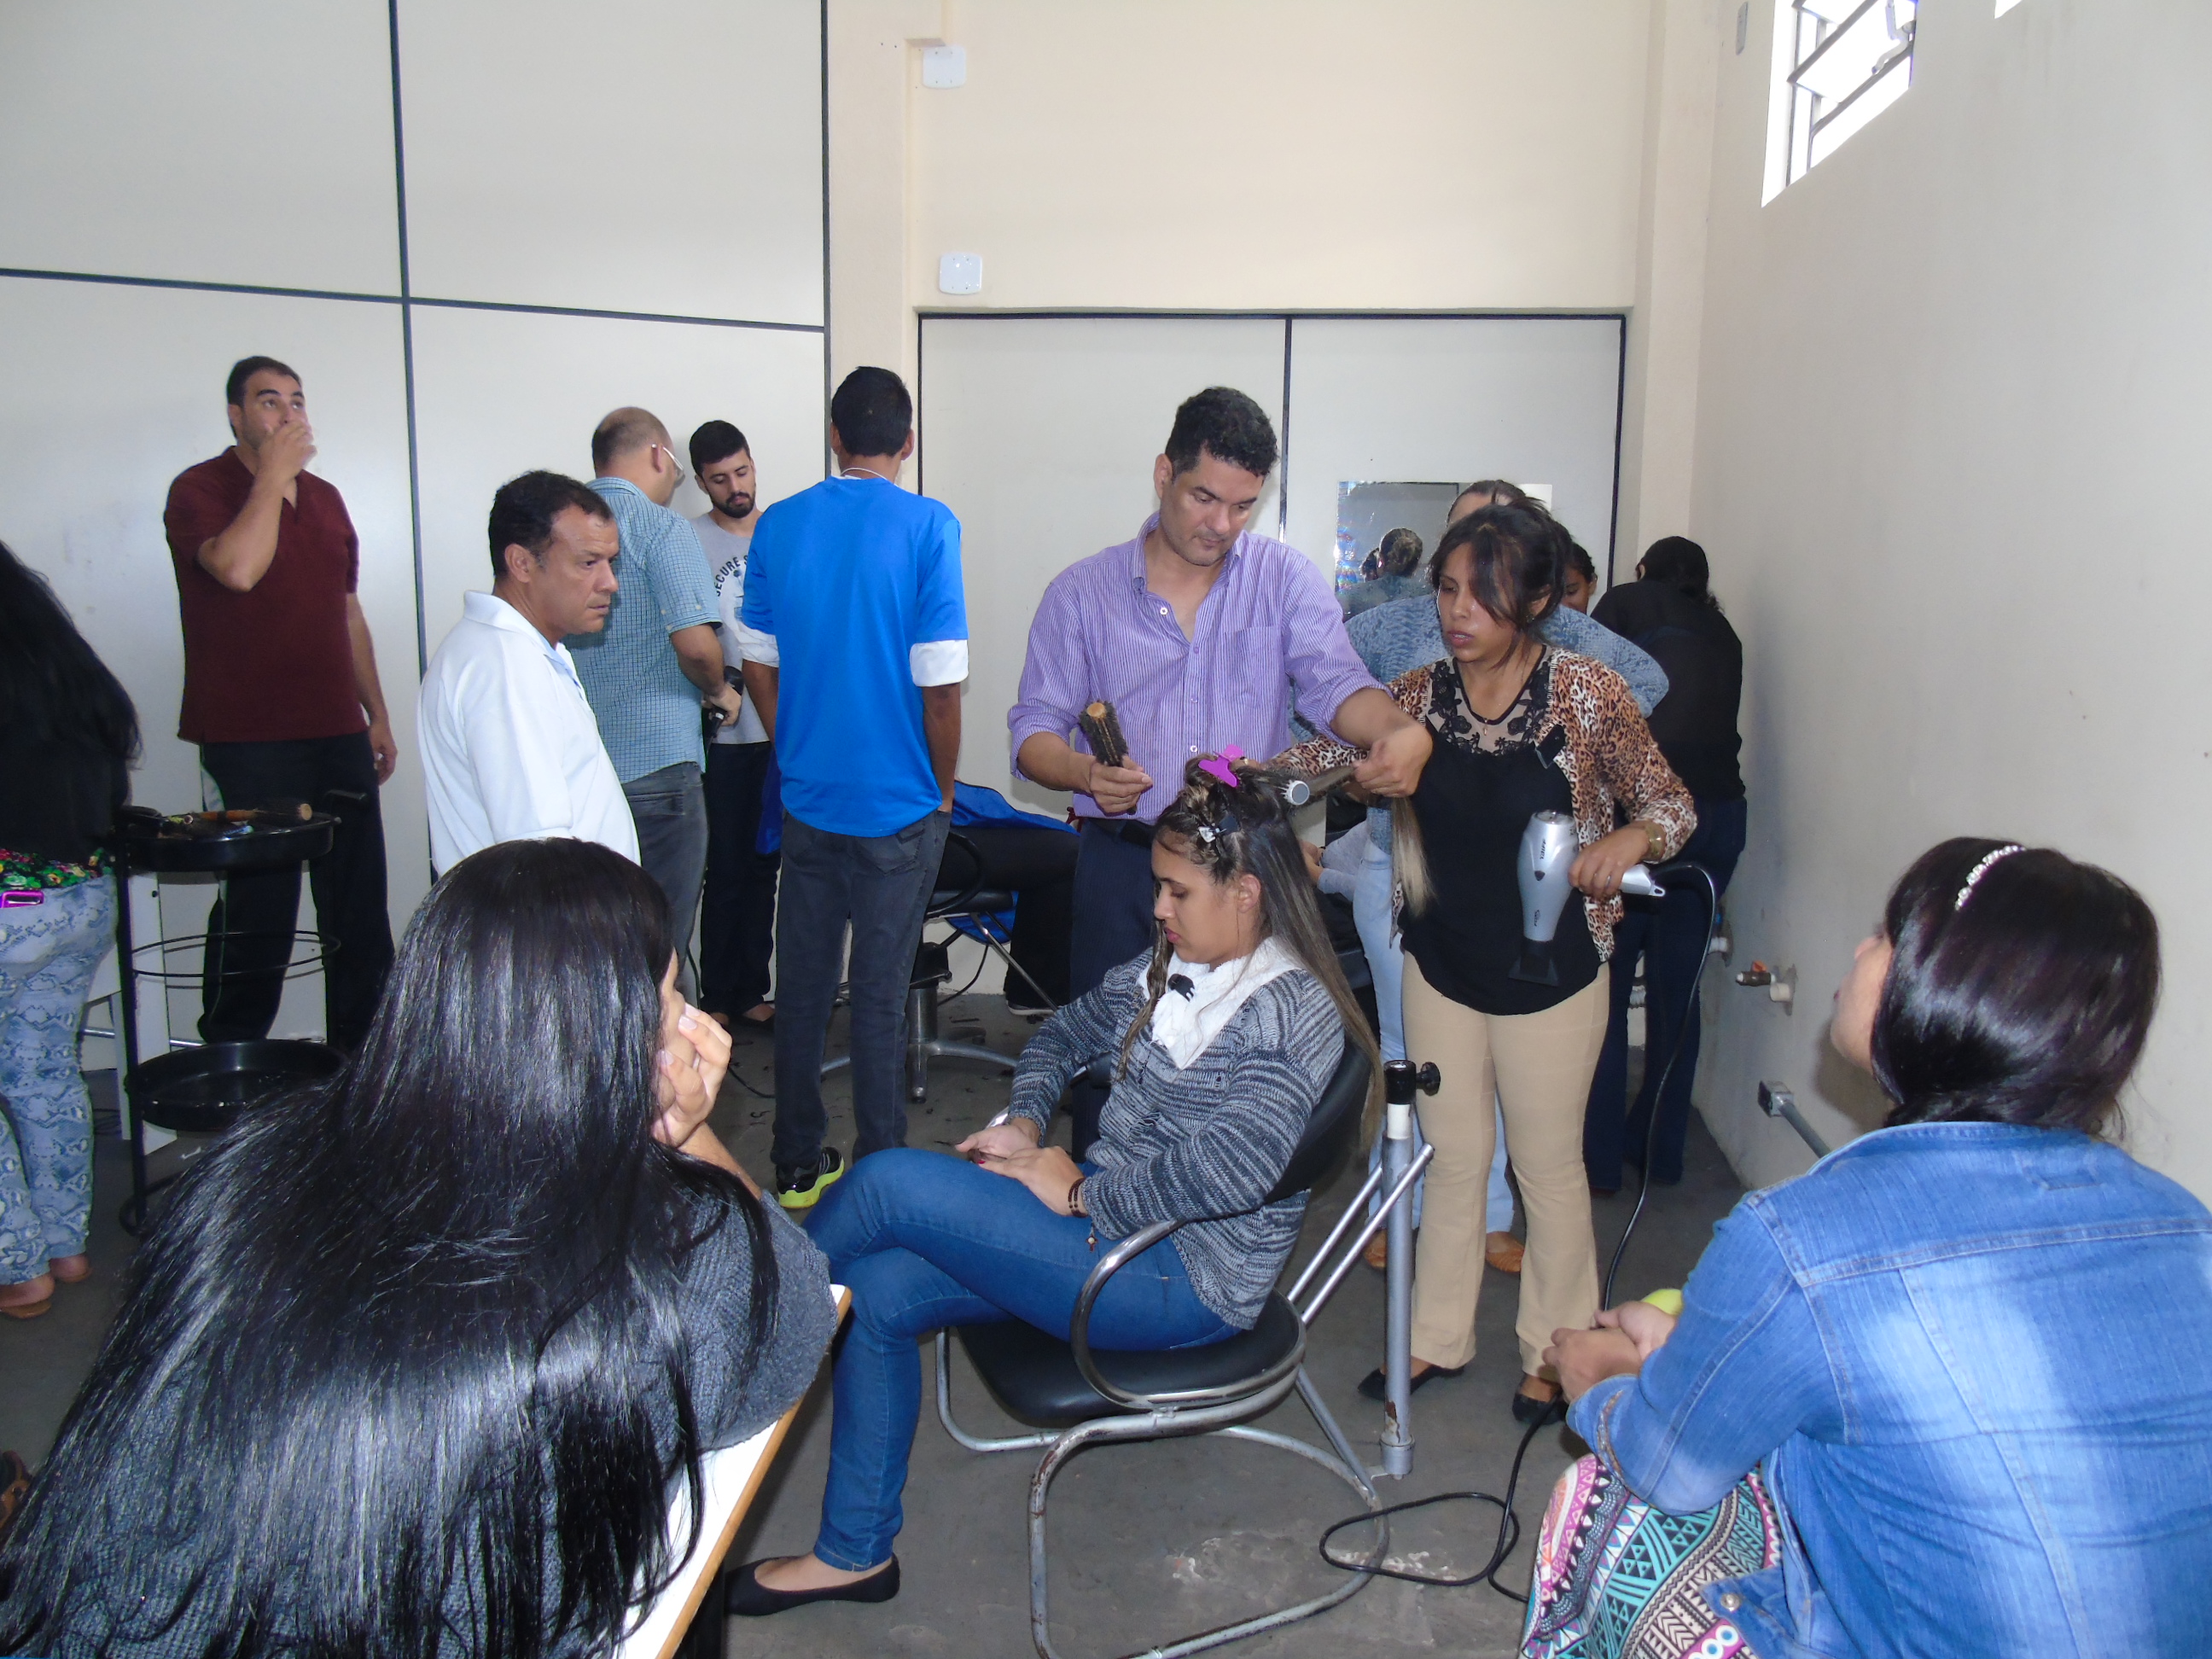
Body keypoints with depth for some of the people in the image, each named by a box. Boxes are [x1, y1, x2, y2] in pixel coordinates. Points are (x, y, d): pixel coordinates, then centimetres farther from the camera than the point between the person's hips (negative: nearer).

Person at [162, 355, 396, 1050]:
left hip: (338, 735, 6)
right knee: (258, 913, -4)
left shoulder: (324, 497, 18)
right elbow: (238, 568, -23)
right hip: (250, 742, -6)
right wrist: (273, 473, -12)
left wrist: (378, 716, 19)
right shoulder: (200, 489, -2)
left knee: (359, 906, 8)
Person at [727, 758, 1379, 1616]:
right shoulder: (1171, 964, 8)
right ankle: (855, 1553, 10)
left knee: (890, 1183, -17)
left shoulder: (1296, 1012, -17)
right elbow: (1067, 1033, 23)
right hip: (1107, 1213, 8)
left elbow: (1227, 1170, -31)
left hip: (1183, 1281, -8)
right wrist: (1024, 1121, 4)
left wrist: (1077, 1193, -19)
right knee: (876, 1289, -7)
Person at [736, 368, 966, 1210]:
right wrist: (943, 789, 1)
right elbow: (940, 685, -14)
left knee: (802, 985, 13)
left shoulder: (778, 526, 0)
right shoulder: (927, 526, -11)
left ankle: (798, 1165, 25)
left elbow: (759, 668, 6)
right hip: (897, 806, -3)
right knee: (879, 994, 5)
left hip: (807, 800, 4)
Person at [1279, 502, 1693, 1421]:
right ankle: (1438, 1337, 35)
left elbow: (1672, 803, -7)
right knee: (1452, 1158, 17)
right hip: (1440, 967, 3)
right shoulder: (1421, 694, -4)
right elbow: (1328, 753, 2)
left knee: (1549, 1165, 13)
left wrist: (1629, 838, -30)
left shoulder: (1588, 693, -14)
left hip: (1549, 975, -3)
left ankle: (1554, 1353, 33)